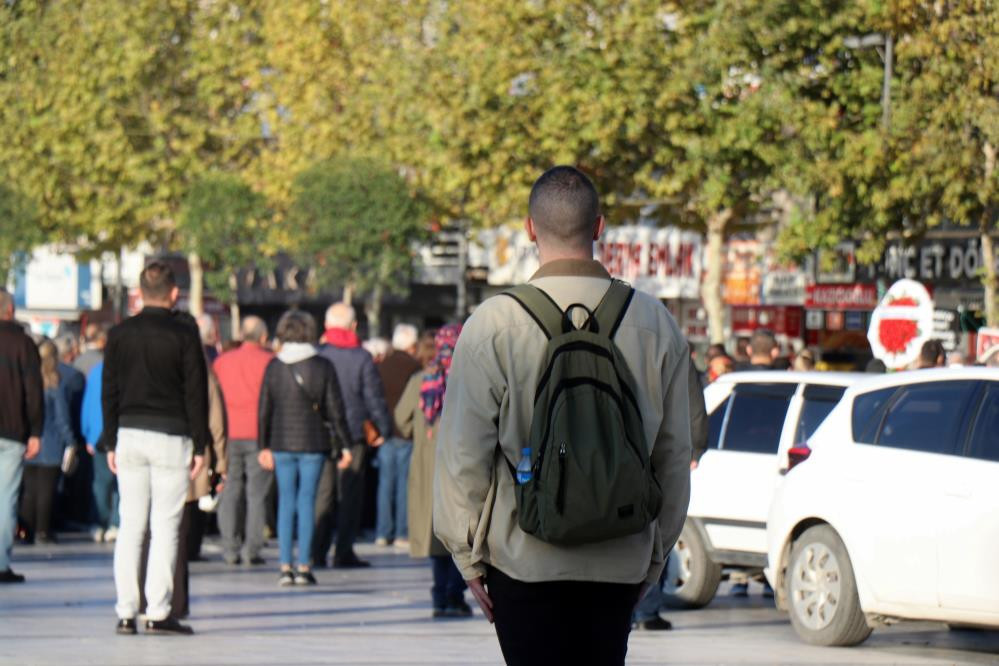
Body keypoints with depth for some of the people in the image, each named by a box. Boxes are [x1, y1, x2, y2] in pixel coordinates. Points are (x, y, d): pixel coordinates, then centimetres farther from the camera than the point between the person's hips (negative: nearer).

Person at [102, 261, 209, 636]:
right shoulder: (184, 335, -5)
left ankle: (126, 613, 2)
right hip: (171, 436, -3)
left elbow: (109, 391, 8)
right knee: (165, 527, -2)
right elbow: (196, 393, -5)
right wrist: (200, 446, -1)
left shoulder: (120, 335, 5)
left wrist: (111, 443, 13)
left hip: (130, 435, 3)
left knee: (130, 526, 6)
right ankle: (158, 612, -5)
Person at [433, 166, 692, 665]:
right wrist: (654, 557, 18)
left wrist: (468, 554, 5)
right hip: (621, 561, 3)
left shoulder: (495, 323, -8)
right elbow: (674, 455, 8)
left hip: (524, 556, -3)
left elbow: (463, 452, -5)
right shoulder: (655, 324, 1)